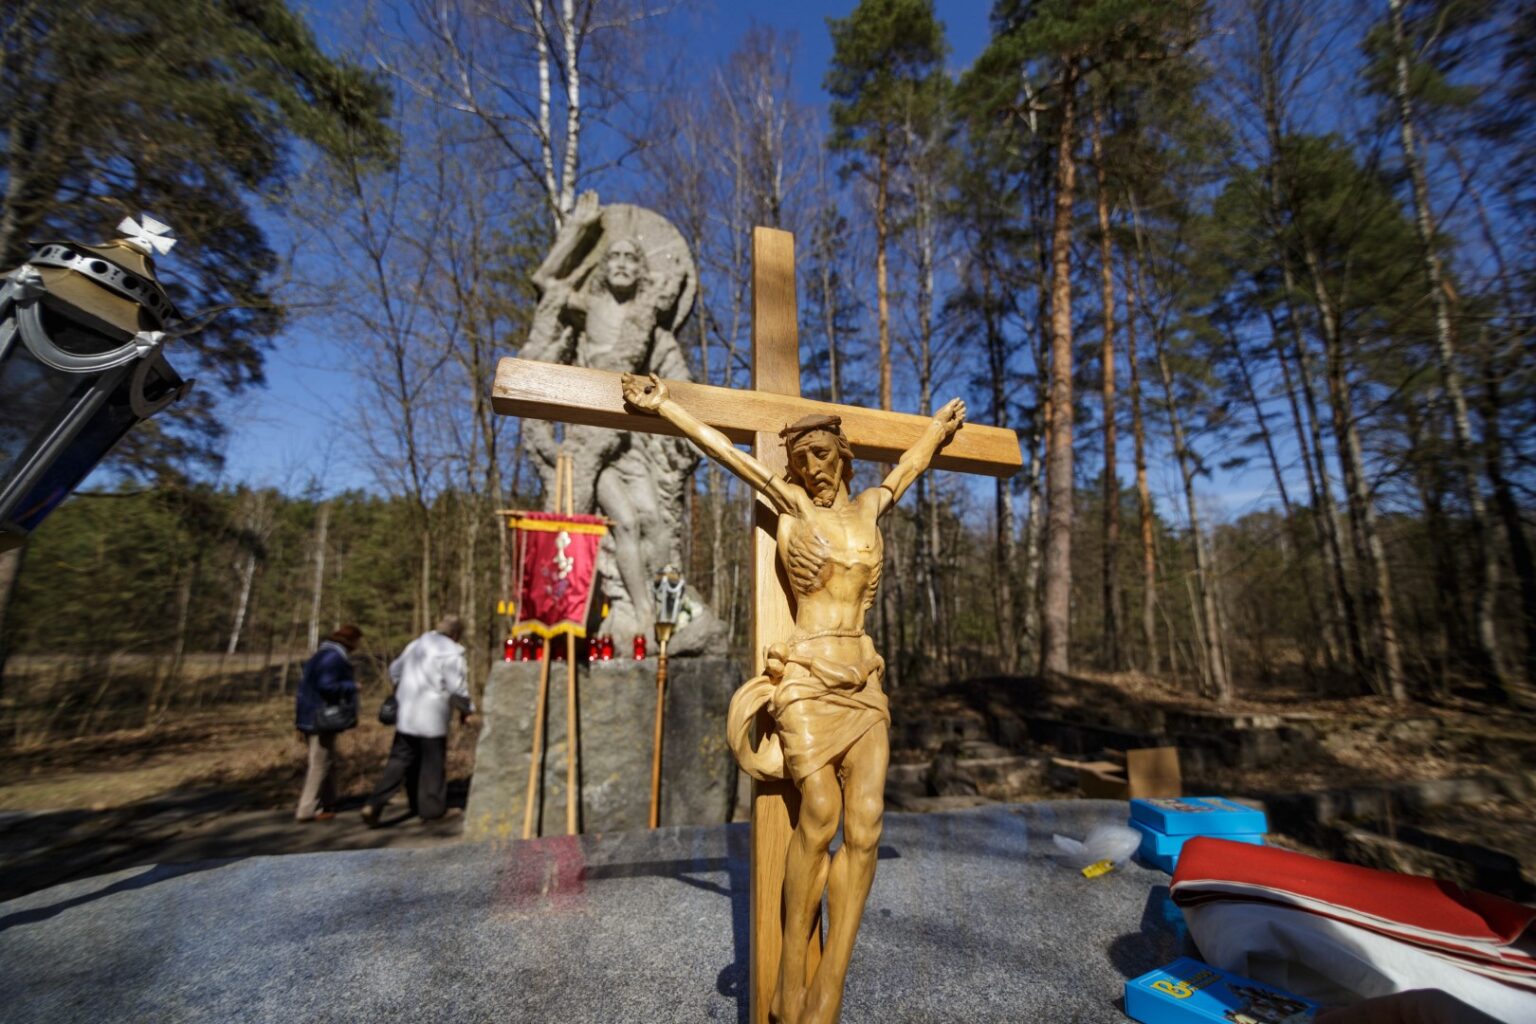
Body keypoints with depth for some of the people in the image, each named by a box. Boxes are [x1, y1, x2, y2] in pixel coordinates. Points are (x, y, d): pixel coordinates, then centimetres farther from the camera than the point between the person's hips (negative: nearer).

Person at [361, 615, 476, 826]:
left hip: (406, 715, 7)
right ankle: (431, 809, 18)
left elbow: (395, 670, 22)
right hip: (432, 719, -7)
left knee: (399, 760, 13)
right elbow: (457, 687, -17)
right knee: (433, 764, 7)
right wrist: (467, 710, -2)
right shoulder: (451, 652, -15)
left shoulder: (415, 644, 11)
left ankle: (373, 804, 4)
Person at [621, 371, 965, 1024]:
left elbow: (911, 465, 34)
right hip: (807, 676, -4)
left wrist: (940, 426, 50)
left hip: (862, 681, 4)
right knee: (819, 817, -14)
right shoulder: (794, 504, 6)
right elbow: (724, 449, 9)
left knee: (864, 828, -4)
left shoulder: (868, 509, 15)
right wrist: (661, 406, 16)